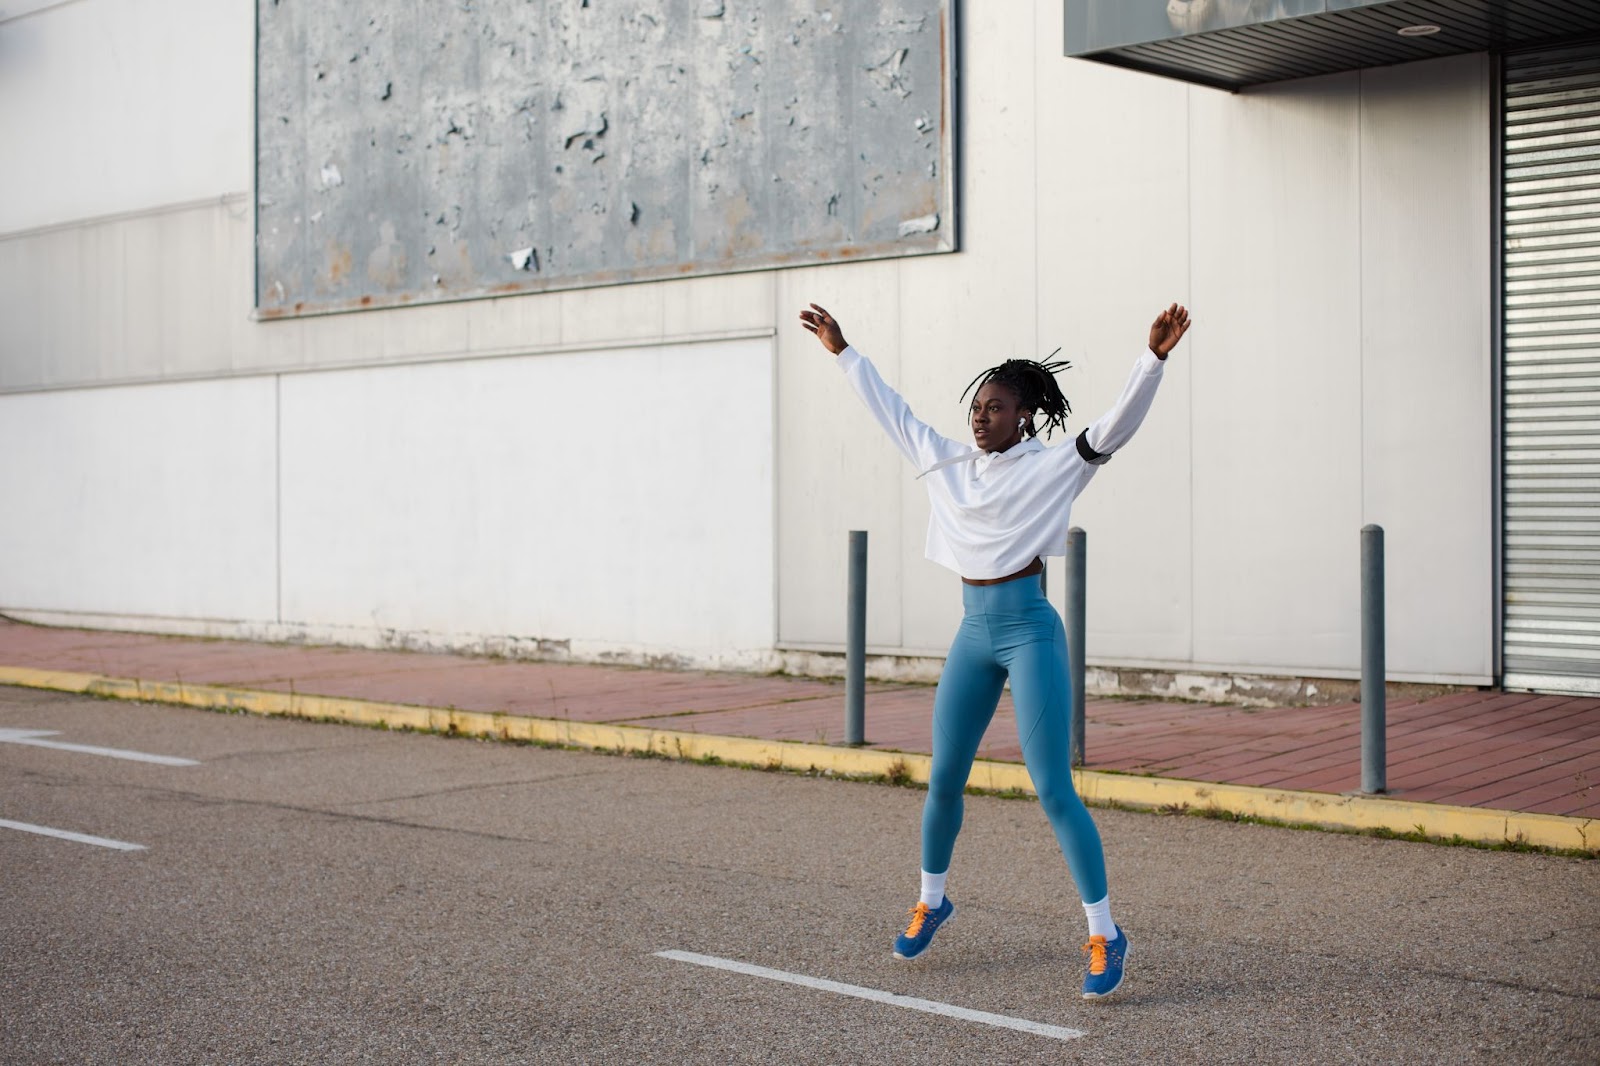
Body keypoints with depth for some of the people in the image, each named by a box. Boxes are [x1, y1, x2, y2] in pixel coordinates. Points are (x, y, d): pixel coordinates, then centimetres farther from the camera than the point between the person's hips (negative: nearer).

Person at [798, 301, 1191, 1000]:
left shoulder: (1052, 468, -5)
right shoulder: (947, 464, 10)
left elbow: (1116, 424, -17)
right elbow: (890, 411, 19)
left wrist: (1154, 358, -30)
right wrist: (843, 352, 23)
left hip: (1029, 631, -5)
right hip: (973, 632, 6)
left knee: (1053, 789, -9)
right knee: (943, 779, 12)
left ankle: (1104, 935, -1)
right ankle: (930, 901, 33)